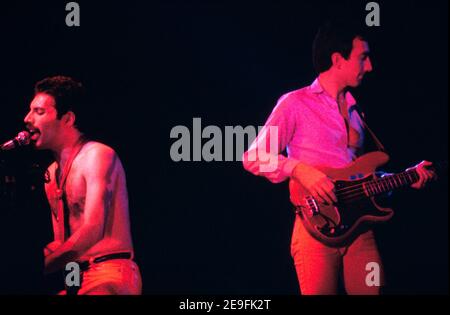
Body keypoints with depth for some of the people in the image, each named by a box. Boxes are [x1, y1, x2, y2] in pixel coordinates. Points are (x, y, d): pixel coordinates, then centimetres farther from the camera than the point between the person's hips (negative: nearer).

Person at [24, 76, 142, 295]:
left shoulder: (97, 155, -9)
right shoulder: (51, 173, 16)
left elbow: (92, 230, -19)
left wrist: (37, 269, -20)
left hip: (109, 275, -7)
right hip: (74, 279, 7)